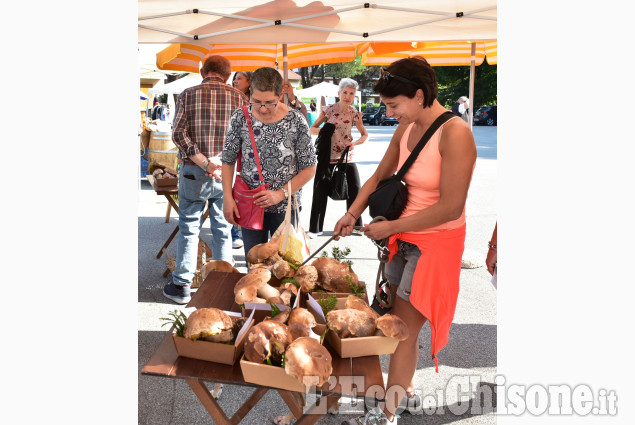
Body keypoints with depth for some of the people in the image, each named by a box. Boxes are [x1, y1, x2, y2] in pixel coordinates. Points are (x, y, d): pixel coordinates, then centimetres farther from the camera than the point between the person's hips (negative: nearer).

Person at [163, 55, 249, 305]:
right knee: (223, 230, 12)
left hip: (193, 172, -1)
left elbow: (179, 134, -10)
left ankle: (182, 286, 15)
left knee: (188, 229, 9)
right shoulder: (238, 97, 2)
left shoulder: (188, 95, 0)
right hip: (228, 173, 1)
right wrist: (217, 163, -3)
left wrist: (204, 163, -14)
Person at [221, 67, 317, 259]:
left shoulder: (296, 121, -12)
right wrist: (227, 198, -5)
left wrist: (281, 193, -14)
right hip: (250, 206, 2)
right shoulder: (240, 118, -6)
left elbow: (309, 168, -6)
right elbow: (228, 161, 3)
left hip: (286, 208, -1)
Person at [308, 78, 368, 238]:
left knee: (354, 190, 3)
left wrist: (355, 143, -12)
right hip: (327, 156, -2)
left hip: (347, 156, 2)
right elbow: (312, 128, 2)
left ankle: (355, 225, 22)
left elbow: (365, 135, 8)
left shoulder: (354, 113, 1)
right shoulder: (329, 110, -4)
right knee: (320, 192, 0)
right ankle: (314, 229, 11)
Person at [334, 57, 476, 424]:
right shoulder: (407, 128, 2)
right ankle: (406, 388, 38)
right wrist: (353, 213, -1)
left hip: (435, 244, -7)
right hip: (404, 238, 7)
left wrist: (390, 226, -17)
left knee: (404, 329, 0)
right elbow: (380, 176, 12)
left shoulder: (455, 134, -21)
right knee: (400, 321, 17)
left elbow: (451, 208, -23)